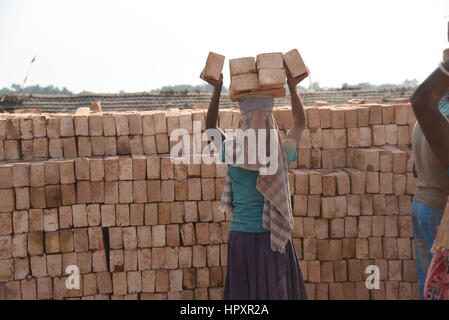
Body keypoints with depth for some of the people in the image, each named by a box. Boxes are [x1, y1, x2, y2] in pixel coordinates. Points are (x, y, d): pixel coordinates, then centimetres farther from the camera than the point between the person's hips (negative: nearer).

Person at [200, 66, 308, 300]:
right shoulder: (281, 154, -5)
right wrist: (293, 88, 19)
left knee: (244, 294, 5)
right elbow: (300, 124, 14)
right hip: (274, 241, 1)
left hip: (242, 239, 0)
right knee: (278, 293, 9)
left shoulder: (233, 153, -7)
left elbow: (211, 127, 13)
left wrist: (217, 90, 14)